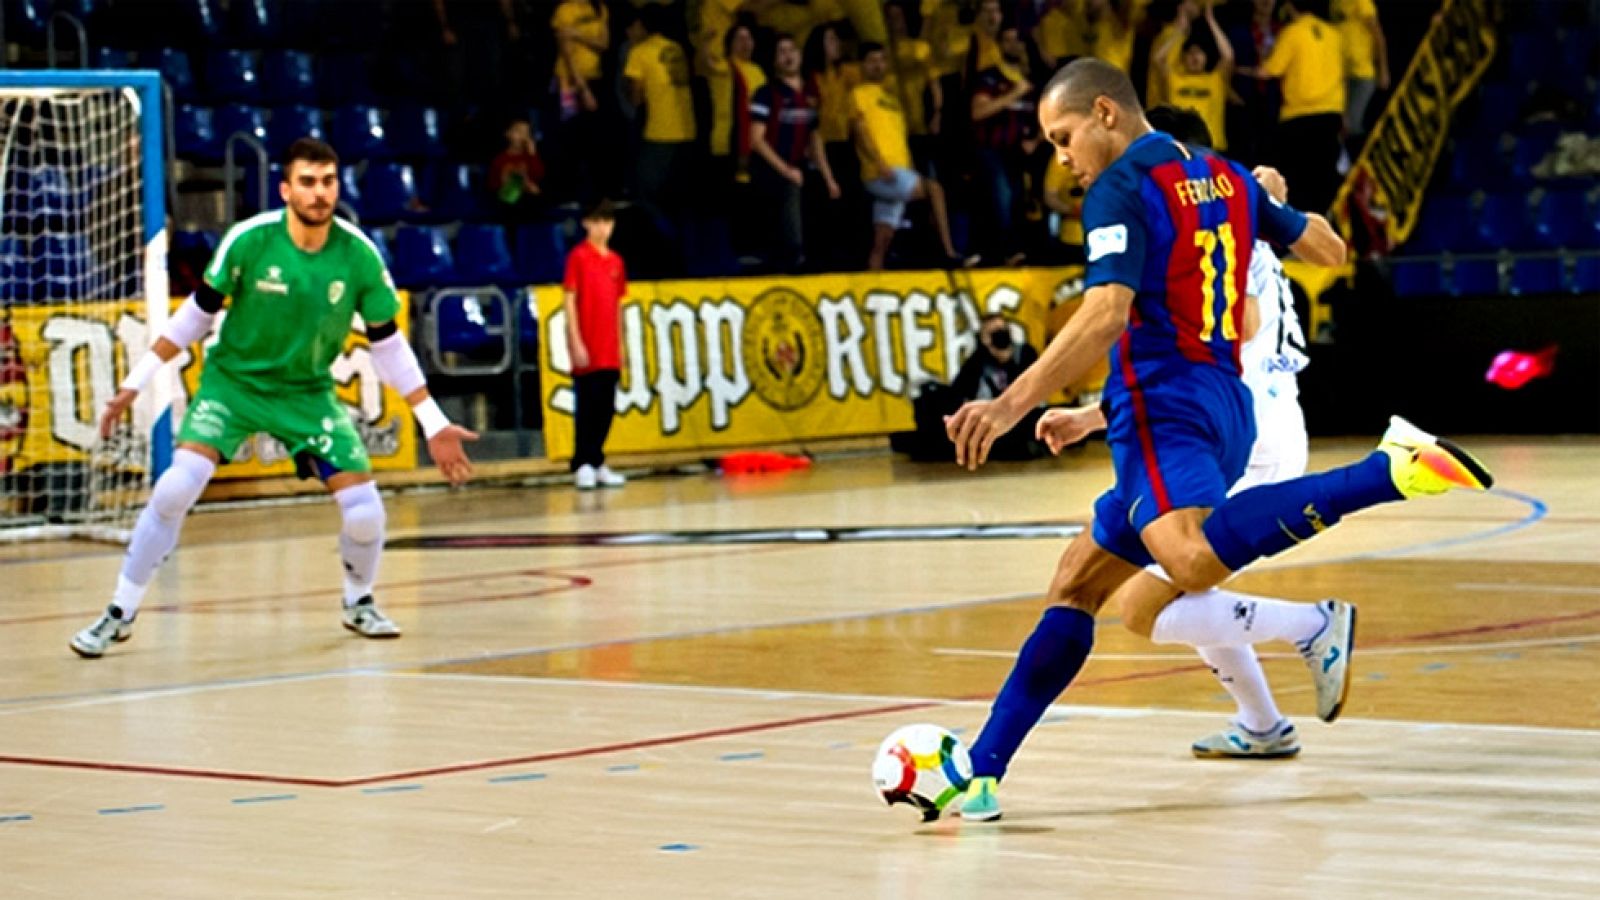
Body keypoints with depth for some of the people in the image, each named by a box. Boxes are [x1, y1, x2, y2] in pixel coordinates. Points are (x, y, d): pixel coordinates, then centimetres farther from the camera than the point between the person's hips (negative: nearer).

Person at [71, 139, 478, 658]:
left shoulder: (359, 256, -14)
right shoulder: (248, 241, -18)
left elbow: (388, 345, -2)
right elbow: (198, 314, -4)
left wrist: (434, 425, -3)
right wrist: (136, 382, -4)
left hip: (308, 392, 2)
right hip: (232, 380, -2)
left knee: (365, 512, -9)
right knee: (175, 488, -22)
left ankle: (358, 603, 25)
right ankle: (120, 614, -5)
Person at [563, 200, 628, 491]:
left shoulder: (616, 261, 13)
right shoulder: (578, 257, -4)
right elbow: (569, 300, -8)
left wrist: (620, 345, 15)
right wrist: (576, 342, -14)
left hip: (610, 353, 6)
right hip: (587, 351, -6)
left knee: (606, 409, 8)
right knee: (587, 407, -5)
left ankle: (597, 464, 15)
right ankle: (583, 466, -1)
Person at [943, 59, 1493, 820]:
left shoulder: (1120, 190, -6)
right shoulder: (1227, 178, 18)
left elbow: (1105, 315, -20)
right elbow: (1329, 251, 30)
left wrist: (1010, 406, -22)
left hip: (1163, 408, -11)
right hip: (1225, 407, 11)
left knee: (1191, 559, -37)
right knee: (1076, 582, 14)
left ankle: (1389, 471, -43)